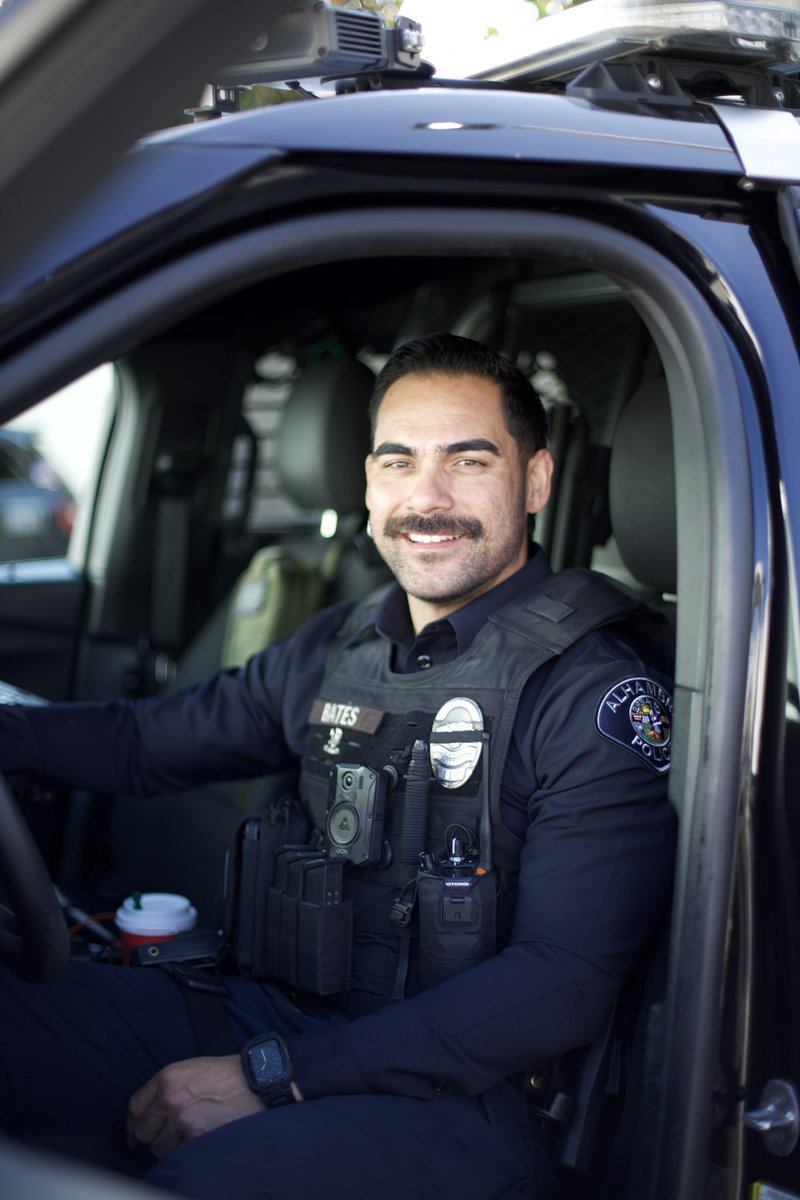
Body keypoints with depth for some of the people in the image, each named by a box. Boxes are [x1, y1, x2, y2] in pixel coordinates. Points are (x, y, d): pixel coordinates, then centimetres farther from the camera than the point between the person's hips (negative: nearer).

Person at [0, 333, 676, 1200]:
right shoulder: (335, 649, 9)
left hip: (463, 1095, -6)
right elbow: (146, 740, 23)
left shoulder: (601, 693, -11)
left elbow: (563, 984, -17)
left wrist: (271, 1076, -19)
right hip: (287, 1014, 6)